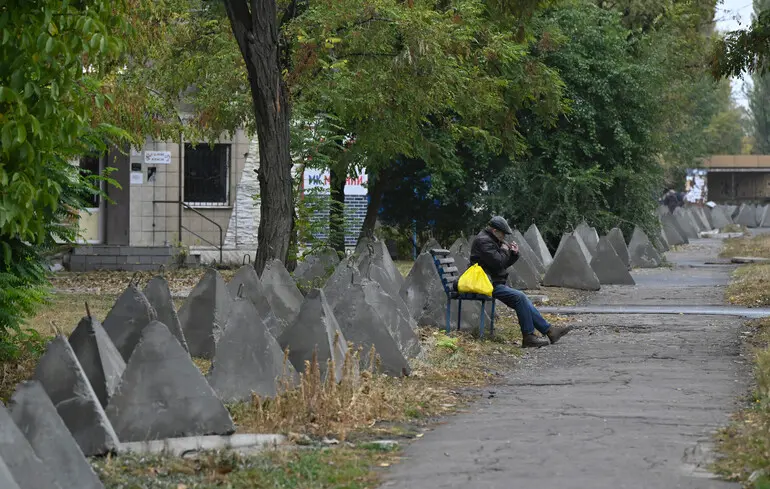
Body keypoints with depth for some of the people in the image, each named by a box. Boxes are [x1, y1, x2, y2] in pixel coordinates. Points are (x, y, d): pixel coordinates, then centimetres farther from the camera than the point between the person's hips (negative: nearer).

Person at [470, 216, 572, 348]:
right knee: (519, 297, -23)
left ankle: (549, 331, 6)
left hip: (496, 283, 11)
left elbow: (505, 263, 24)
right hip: (489, 285, -11)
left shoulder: (493, 240, 20)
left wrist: (514, 254, 5)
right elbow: (498, 262, -23)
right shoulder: (483, 241, -14)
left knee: (523, 301, 6)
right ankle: (528, 337, -20)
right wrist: (504, 251, -5)